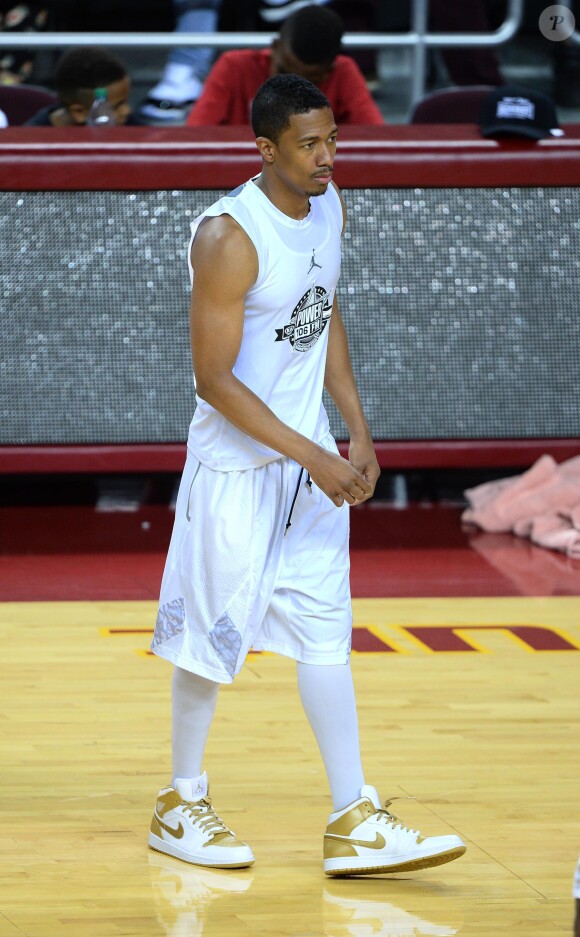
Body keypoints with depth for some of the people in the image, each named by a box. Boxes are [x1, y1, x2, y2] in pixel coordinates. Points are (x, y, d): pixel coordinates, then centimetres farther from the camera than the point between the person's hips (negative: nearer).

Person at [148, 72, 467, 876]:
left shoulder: (328, 207, 1)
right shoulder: (229, 238, -23)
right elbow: (213, 378, -22)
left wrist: (358, 433, 9)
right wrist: (311, 458, -22)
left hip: (312, 456, 7)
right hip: (238, 463, -7)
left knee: (325, 630, 6)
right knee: (214, 636, 5)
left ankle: (354, 824, 7)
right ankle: (181, 805, 22)